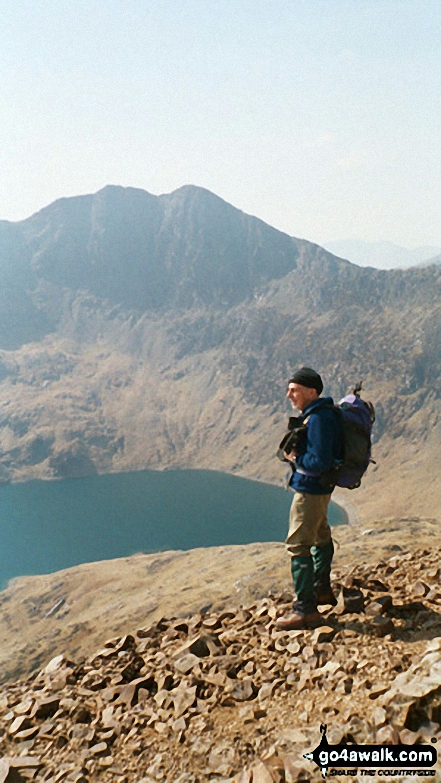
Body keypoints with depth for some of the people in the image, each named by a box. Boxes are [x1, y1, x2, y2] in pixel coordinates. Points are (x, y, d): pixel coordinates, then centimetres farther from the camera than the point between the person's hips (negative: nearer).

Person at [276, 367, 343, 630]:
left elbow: (320, 463, -30)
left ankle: (306, 610, 0)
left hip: (311, 490, -11)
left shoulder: (318, 419, -26)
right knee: (320, 537, 24)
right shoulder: (319, 413, 6)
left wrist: (295, 458, -15)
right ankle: (323, 591, 42)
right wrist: (297, 454, 4)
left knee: (298, 546, -6)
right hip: (319, 489, 11)